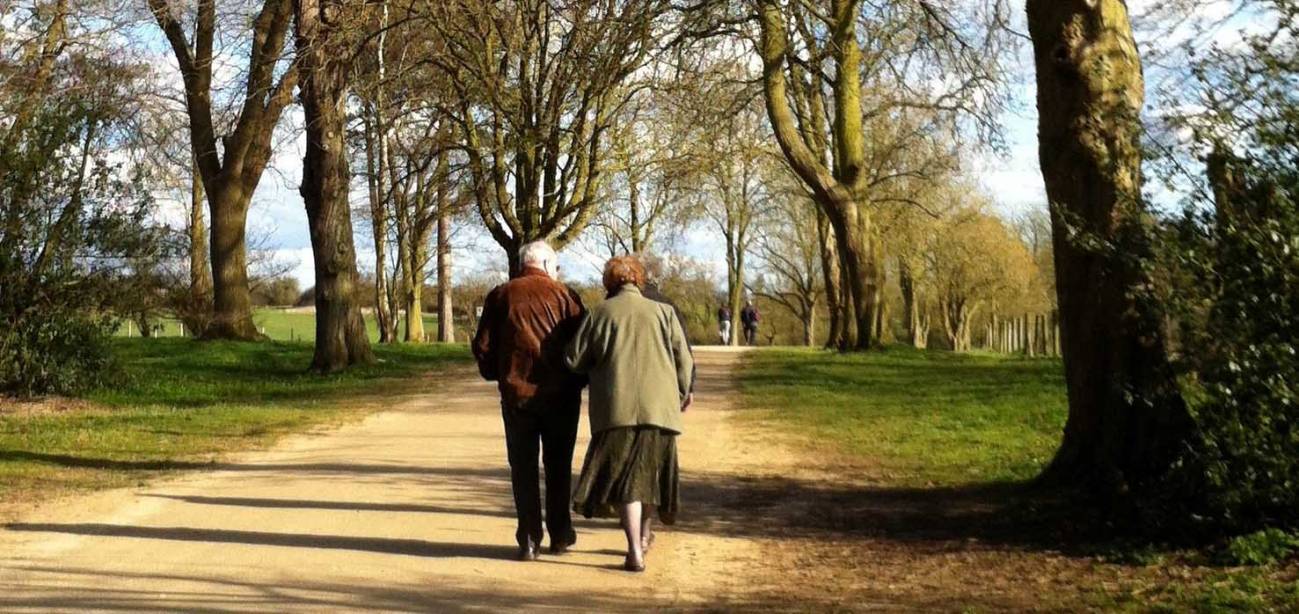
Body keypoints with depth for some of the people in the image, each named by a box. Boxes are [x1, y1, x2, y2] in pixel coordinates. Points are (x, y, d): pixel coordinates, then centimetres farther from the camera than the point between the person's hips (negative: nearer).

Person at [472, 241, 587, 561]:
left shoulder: (500, 296, 1)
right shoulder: (564, 295, -3)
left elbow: (483, 345, 1)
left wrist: (496, 374, 17)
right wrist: (577, 381, 11)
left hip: (516, 394, 0)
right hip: (561, 394, 0)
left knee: (523, 468, 8)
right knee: (558, 467, 13)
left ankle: (529, 540, 4)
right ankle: (560, 535, 19)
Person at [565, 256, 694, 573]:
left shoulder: (599, 314, 2)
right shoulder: (663, 312, 6)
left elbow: (573, 359, 3)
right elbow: (684, 359, 6)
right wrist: (682, 393, 22)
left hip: (616, 407, -2)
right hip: (659, 405, 2)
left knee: (624, 477, -1)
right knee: (650, 471, 18)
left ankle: (635, 551, -11)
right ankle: (644, 535, 34)